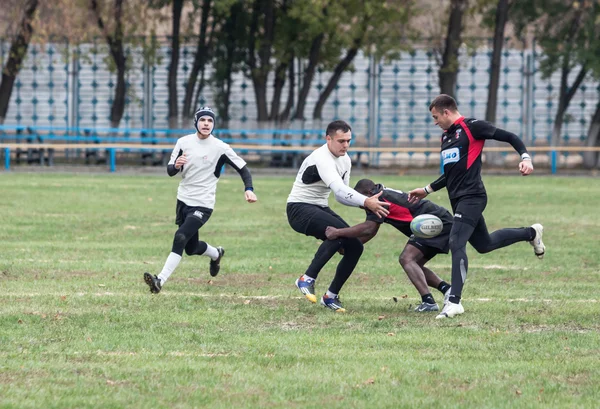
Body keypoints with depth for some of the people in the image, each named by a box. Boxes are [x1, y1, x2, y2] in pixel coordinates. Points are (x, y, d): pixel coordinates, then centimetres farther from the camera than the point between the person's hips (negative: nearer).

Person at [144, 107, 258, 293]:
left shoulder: (220, 148, -10)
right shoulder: (184, 142, 0)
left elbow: (243, 168, -5)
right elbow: (170, 171, 3)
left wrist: (249, 189, -22)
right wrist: (176, 166, -22)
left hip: (203, 205, -5)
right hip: (183, 201, 5)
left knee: (180, 237, -23)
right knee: (191, 248, 16)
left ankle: (160, 280, -26)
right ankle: (216, 254, 49)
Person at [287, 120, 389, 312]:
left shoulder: (345, 160, 7)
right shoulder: (322, 158, -23)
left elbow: (342, 195, 10)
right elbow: (339, 189, -37)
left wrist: (367, 200, -8)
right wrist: (366, 202, -48)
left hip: (321, 208, 9)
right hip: (299, 208, -9)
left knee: (355, 246, -3)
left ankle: (331, 296, 8)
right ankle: (307, 279, -25)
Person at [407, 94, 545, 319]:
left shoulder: (471, 127, -8)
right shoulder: (446, 136, 18)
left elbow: (509, 137, -10)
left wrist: (525, 157, -24)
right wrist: (427, 190, 28)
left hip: (471, 197, -10)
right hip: (458, 199, 10)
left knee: (456, 243, -20)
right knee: (483, 244, 19)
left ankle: (454, 301, -21)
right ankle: (531, 233, 41)